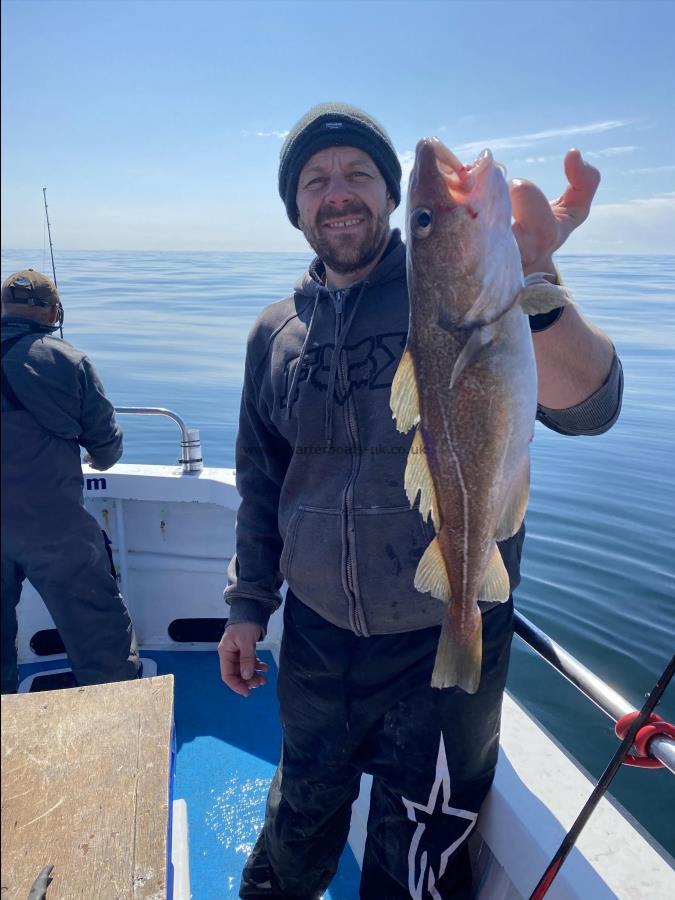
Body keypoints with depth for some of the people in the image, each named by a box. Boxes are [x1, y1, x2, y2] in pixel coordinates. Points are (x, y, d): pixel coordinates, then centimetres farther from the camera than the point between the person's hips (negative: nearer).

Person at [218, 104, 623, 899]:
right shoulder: (275, 332, 2)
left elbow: (585, 407, -27)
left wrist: (528, 290, -46)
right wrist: (247, 603, 10)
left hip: (446, 644, -3)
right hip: (315, 636, 4)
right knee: (300, 823, 26)